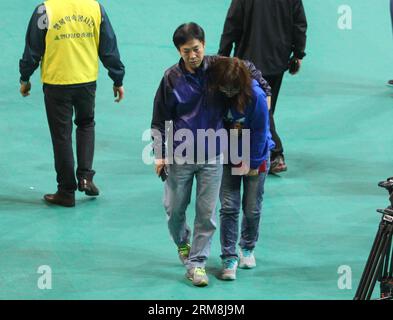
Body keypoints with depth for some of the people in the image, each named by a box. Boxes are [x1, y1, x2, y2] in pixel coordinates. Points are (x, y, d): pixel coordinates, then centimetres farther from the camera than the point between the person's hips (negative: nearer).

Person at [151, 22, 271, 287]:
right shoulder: (172, 78, -7)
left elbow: (248, 68, 17)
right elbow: (160, 120, 1)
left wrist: (265, 91, 10)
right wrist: (160, 154, -2)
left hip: (212, 156, 1)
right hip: (179, 156, 0)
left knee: (207, 212, -1)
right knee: (175, 209, 10)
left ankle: (197, 262, 8)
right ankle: (182, 243, 39)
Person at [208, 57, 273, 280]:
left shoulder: (256, 97, -25)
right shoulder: (215, 96, -17)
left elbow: (259, 133, -16)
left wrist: (251, 162, -11)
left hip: (255, 157, -2)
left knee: (252, 208, 7)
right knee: (229, 207, -4)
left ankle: (248, 249, 31)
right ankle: (229, 257, 3)